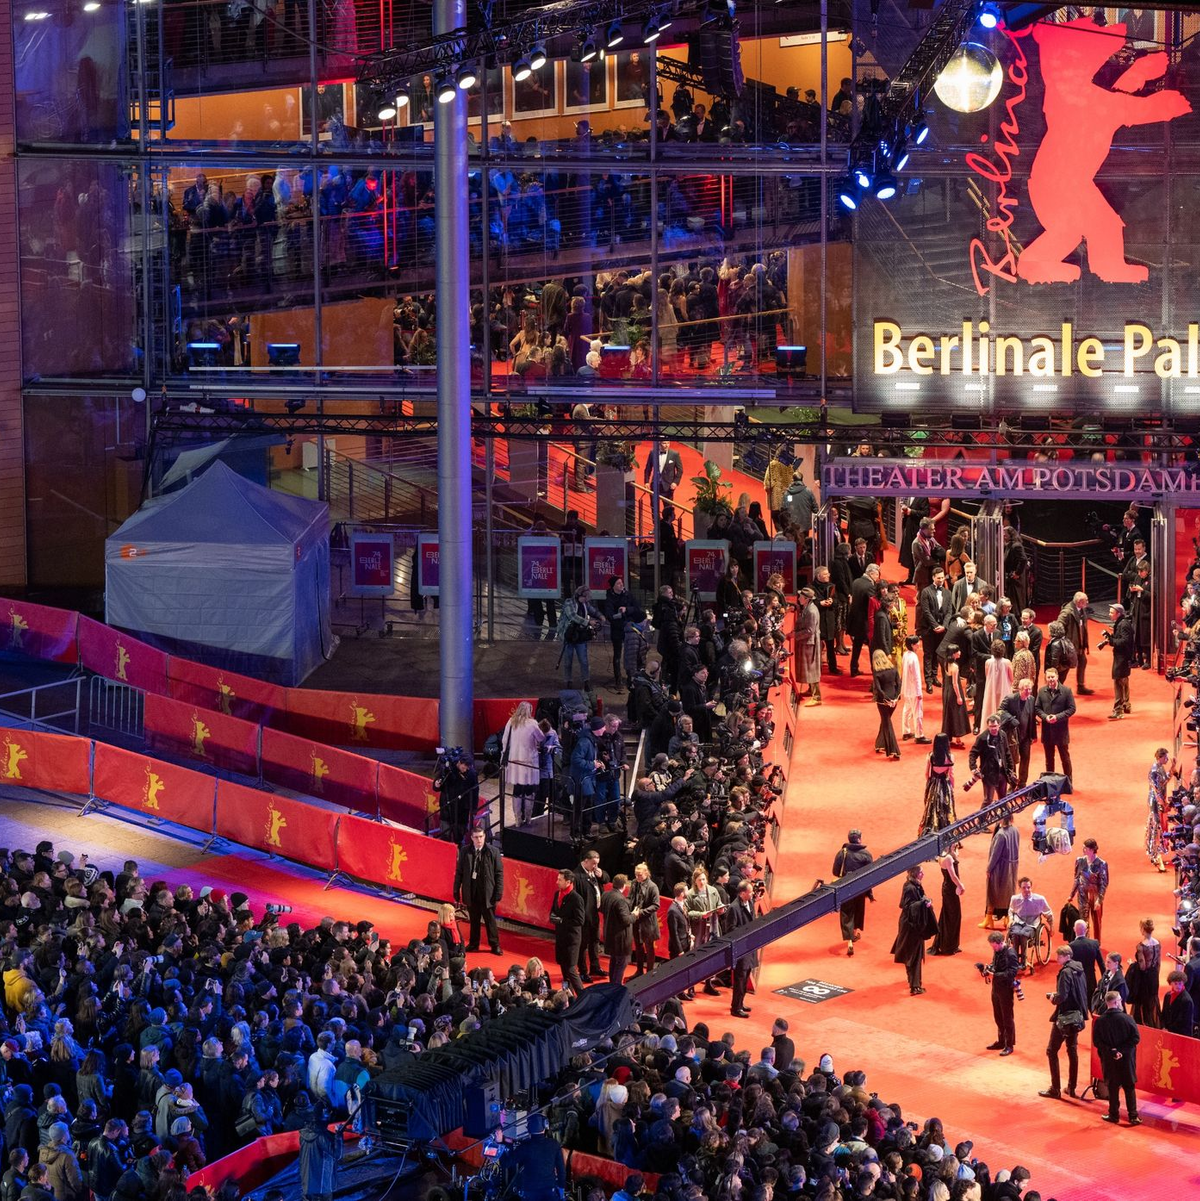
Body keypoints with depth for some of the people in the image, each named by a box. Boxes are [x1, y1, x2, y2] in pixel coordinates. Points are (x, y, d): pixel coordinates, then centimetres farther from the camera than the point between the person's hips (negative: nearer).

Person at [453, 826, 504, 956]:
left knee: (490, 920, 5)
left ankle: (495, 945, 16)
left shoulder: (493, 851, -6)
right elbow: (459, 872, 5)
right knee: (474, 920, 12)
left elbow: (499, 873, -3)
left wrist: (498, 894, -7)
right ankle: (473, 944, 25)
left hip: (487, 892, -2)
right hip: (471, 891, 2)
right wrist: (456, 891, 4)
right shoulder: (465, 851, -1)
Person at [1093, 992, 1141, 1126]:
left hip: (1109, 1060, 1)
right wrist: (1121, 1049, -11)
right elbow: (1136, 1037, -14)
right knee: (1129, 1087, 10)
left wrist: (1111, 1051, -9)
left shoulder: (1100, 1021, -9)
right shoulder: (1126, 1018, -13)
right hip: (1126, 1059, -1)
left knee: (1113, 1087, 13)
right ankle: (1133, 1116, 11)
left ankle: (1114, 1115, 18)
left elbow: (1096, 1041, -10)